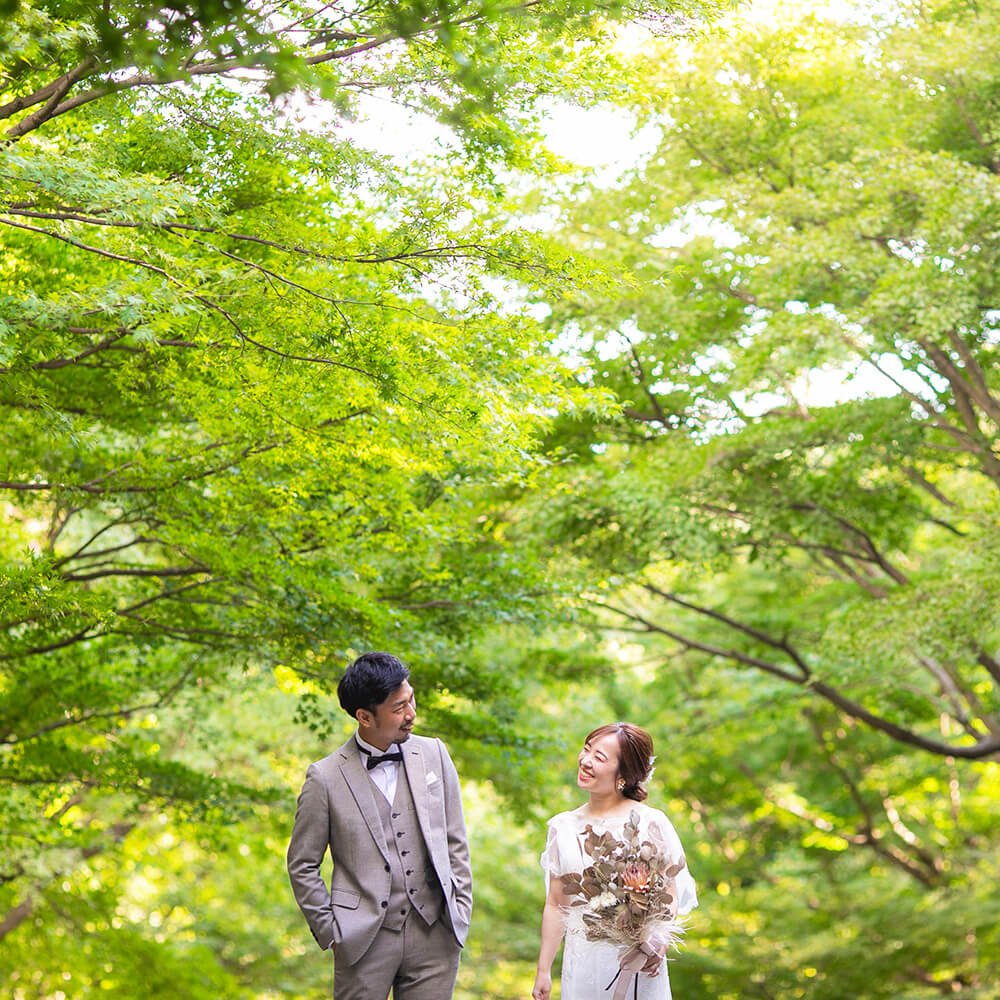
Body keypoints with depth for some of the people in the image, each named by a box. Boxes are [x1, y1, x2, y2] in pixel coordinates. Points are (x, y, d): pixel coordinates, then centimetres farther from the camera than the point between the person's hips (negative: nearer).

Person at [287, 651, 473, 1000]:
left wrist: (461, 911, 7)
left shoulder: (434, 755, 5)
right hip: (365, 939, -3)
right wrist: (330, 931, -1)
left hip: (434, 932, 3)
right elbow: (302, 865, 2)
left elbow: (455, 841, 11)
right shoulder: (326, 778, -5)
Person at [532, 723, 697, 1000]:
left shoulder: (650, 823, -7)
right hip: (581, 964, 3)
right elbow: (556, 905, 9)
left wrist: (657, 946, -27)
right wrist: (543, 970, 7)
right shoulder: (563, 827, 6)